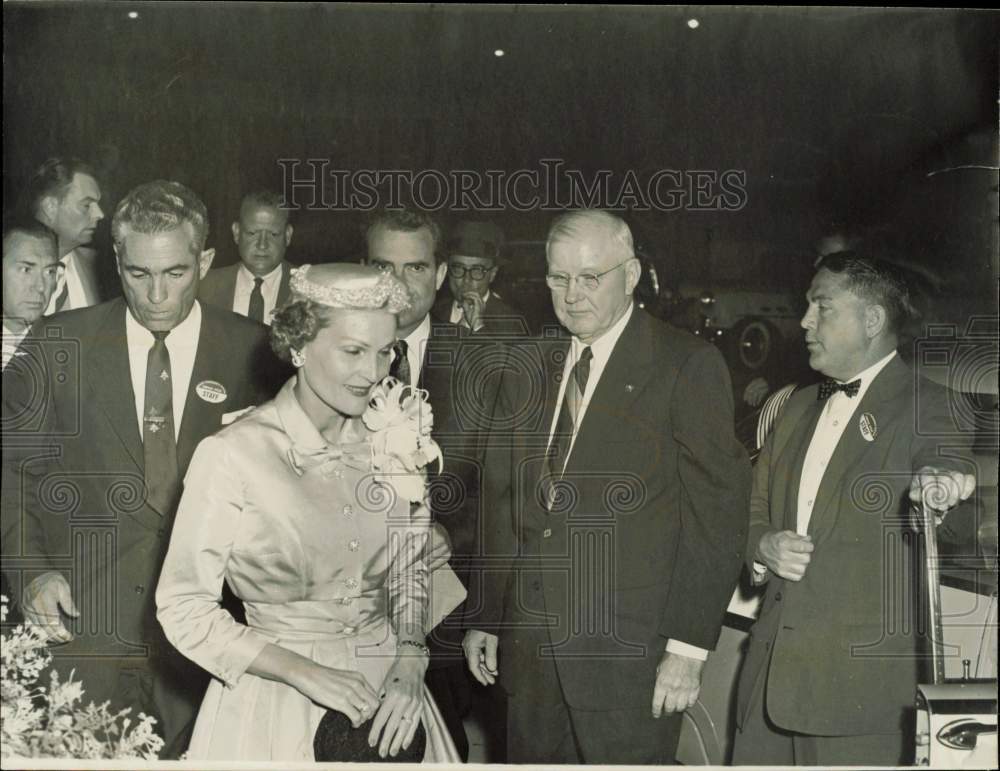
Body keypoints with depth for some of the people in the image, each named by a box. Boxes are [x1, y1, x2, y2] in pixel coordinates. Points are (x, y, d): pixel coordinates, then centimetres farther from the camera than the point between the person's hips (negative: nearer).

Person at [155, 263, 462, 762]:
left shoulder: (392, 437, -4)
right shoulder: (232, 455, -16)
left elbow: (408, 570, 8)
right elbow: (183, 608, -12)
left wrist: (409, 666, -8)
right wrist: (307, 674, -18)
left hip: (385, 687, 4)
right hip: (278, 699, -4)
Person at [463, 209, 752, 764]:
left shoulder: (687, 366, -5)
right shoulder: (529, 367, 12)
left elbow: (715, 514, -9)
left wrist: (689, 648, -13)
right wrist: (484, 617, 13)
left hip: (630, 653, -5)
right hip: (531, 648, 5)